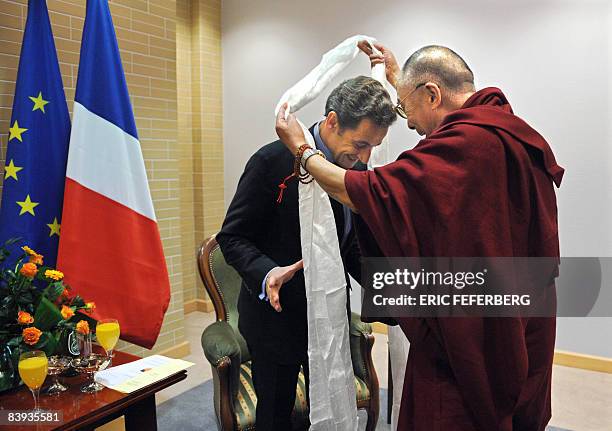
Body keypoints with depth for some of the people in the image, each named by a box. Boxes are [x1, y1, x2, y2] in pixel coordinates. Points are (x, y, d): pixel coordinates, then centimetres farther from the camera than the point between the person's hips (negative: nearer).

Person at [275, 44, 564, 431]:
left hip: (466, 347, -9)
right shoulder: (511, 133, 4)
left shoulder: (467, 142, -26)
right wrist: (399, 78, 38)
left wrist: (299, 148, -7)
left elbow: (365, 193, -24)